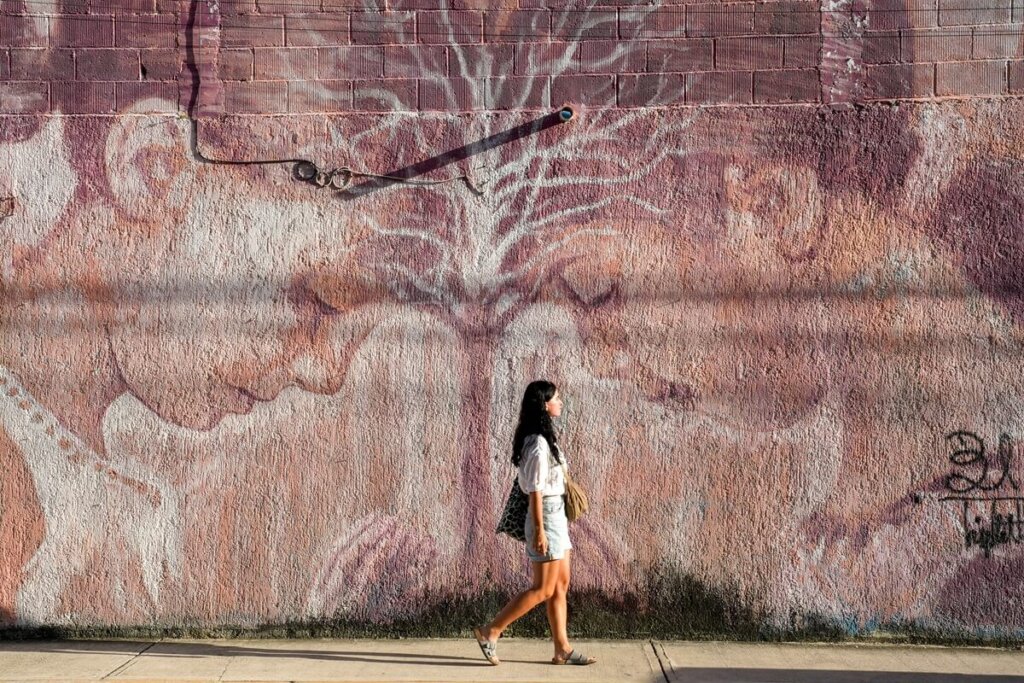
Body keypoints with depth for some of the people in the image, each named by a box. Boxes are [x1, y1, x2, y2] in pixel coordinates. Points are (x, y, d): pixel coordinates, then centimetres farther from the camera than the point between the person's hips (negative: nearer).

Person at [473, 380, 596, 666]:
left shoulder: (543, 438, 11)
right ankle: (490, 632, 2)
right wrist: (539, 530, -20)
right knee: (543, 589, -4)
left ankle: (562, 648, 14)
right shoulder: (538, 443, -18)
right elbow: (536, 490, -19)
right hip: (546, 515, -10)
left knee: (560, 585, 10)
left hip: (555, 513, 10)